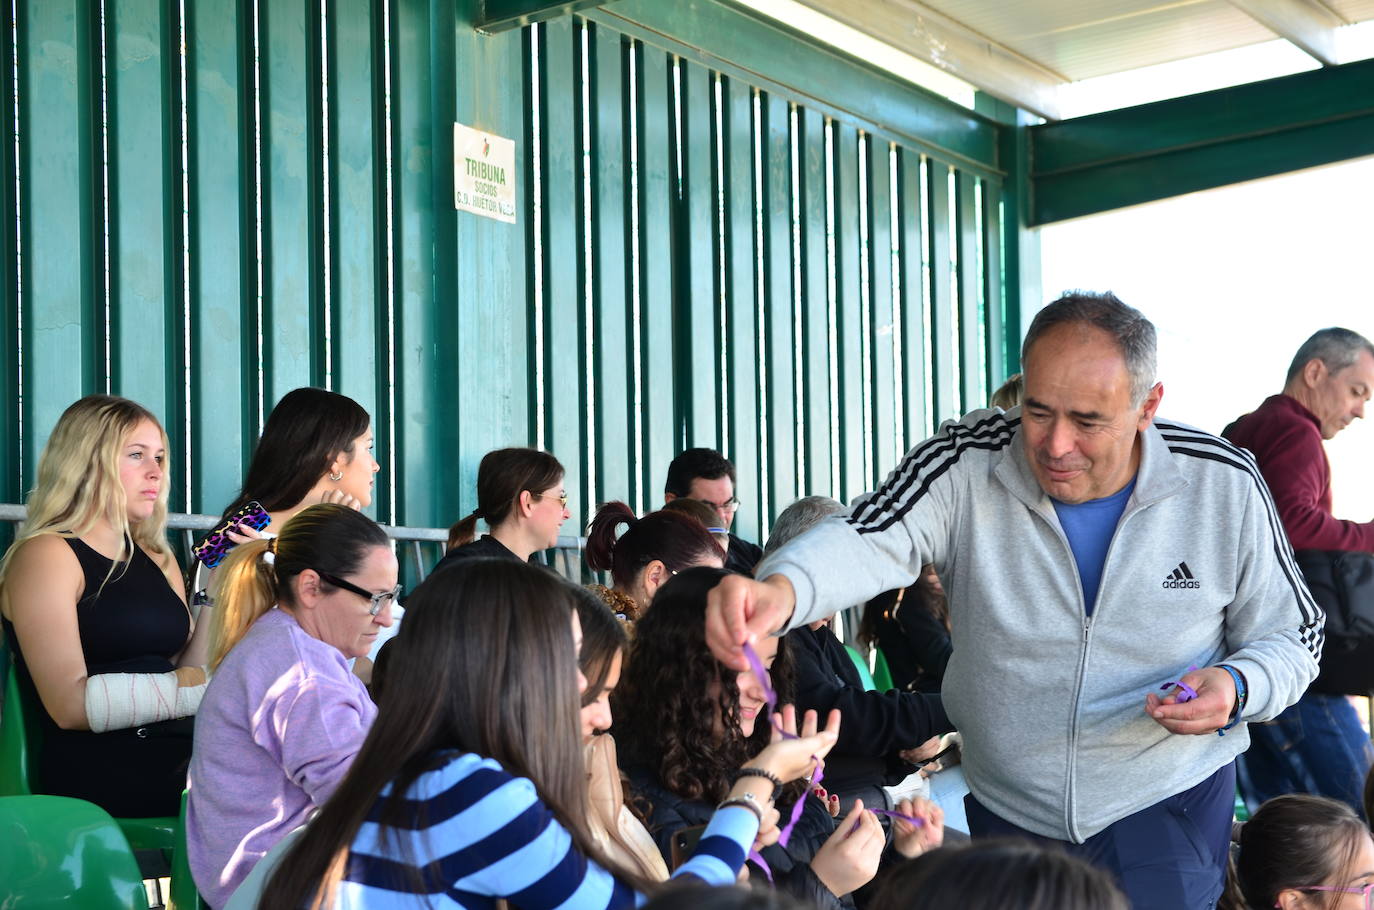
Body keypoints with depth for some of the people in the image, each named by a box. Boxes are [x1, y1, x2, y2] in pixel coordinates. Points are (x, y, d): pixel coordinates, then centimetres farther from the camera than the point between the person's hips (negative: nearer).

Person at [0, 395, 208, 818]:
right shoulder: (45, 556, -2)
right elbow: (71, 704, -12)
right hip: (94, 775, -7)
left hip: (175, 760, 7)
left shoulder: (157, 560, 21)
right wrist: (202, 684, -13)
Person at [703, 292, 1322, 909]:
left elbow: (1293, 637, 0)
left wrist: (1235, 689, -23)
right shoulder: (967, 464, -15)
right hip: (1005, 811, 1)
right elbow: (867, 541, -32)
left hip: (1167, 807, -1)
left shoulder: (1223, 486, -12)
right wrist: (780, 590, -55)